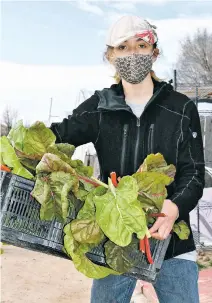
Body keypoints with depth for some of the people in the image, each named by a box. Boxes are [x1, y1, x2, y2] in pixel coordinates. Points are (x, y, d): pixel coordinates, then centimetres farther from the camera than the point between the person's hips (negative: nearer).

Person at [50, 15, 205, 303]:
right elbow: (59, 134, -13)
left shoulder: (182, 109, -2)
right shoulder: (100, 107, 1)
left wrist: (176, 207, -26)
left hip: (170, 240, 0)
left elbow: (193, 173, -5)